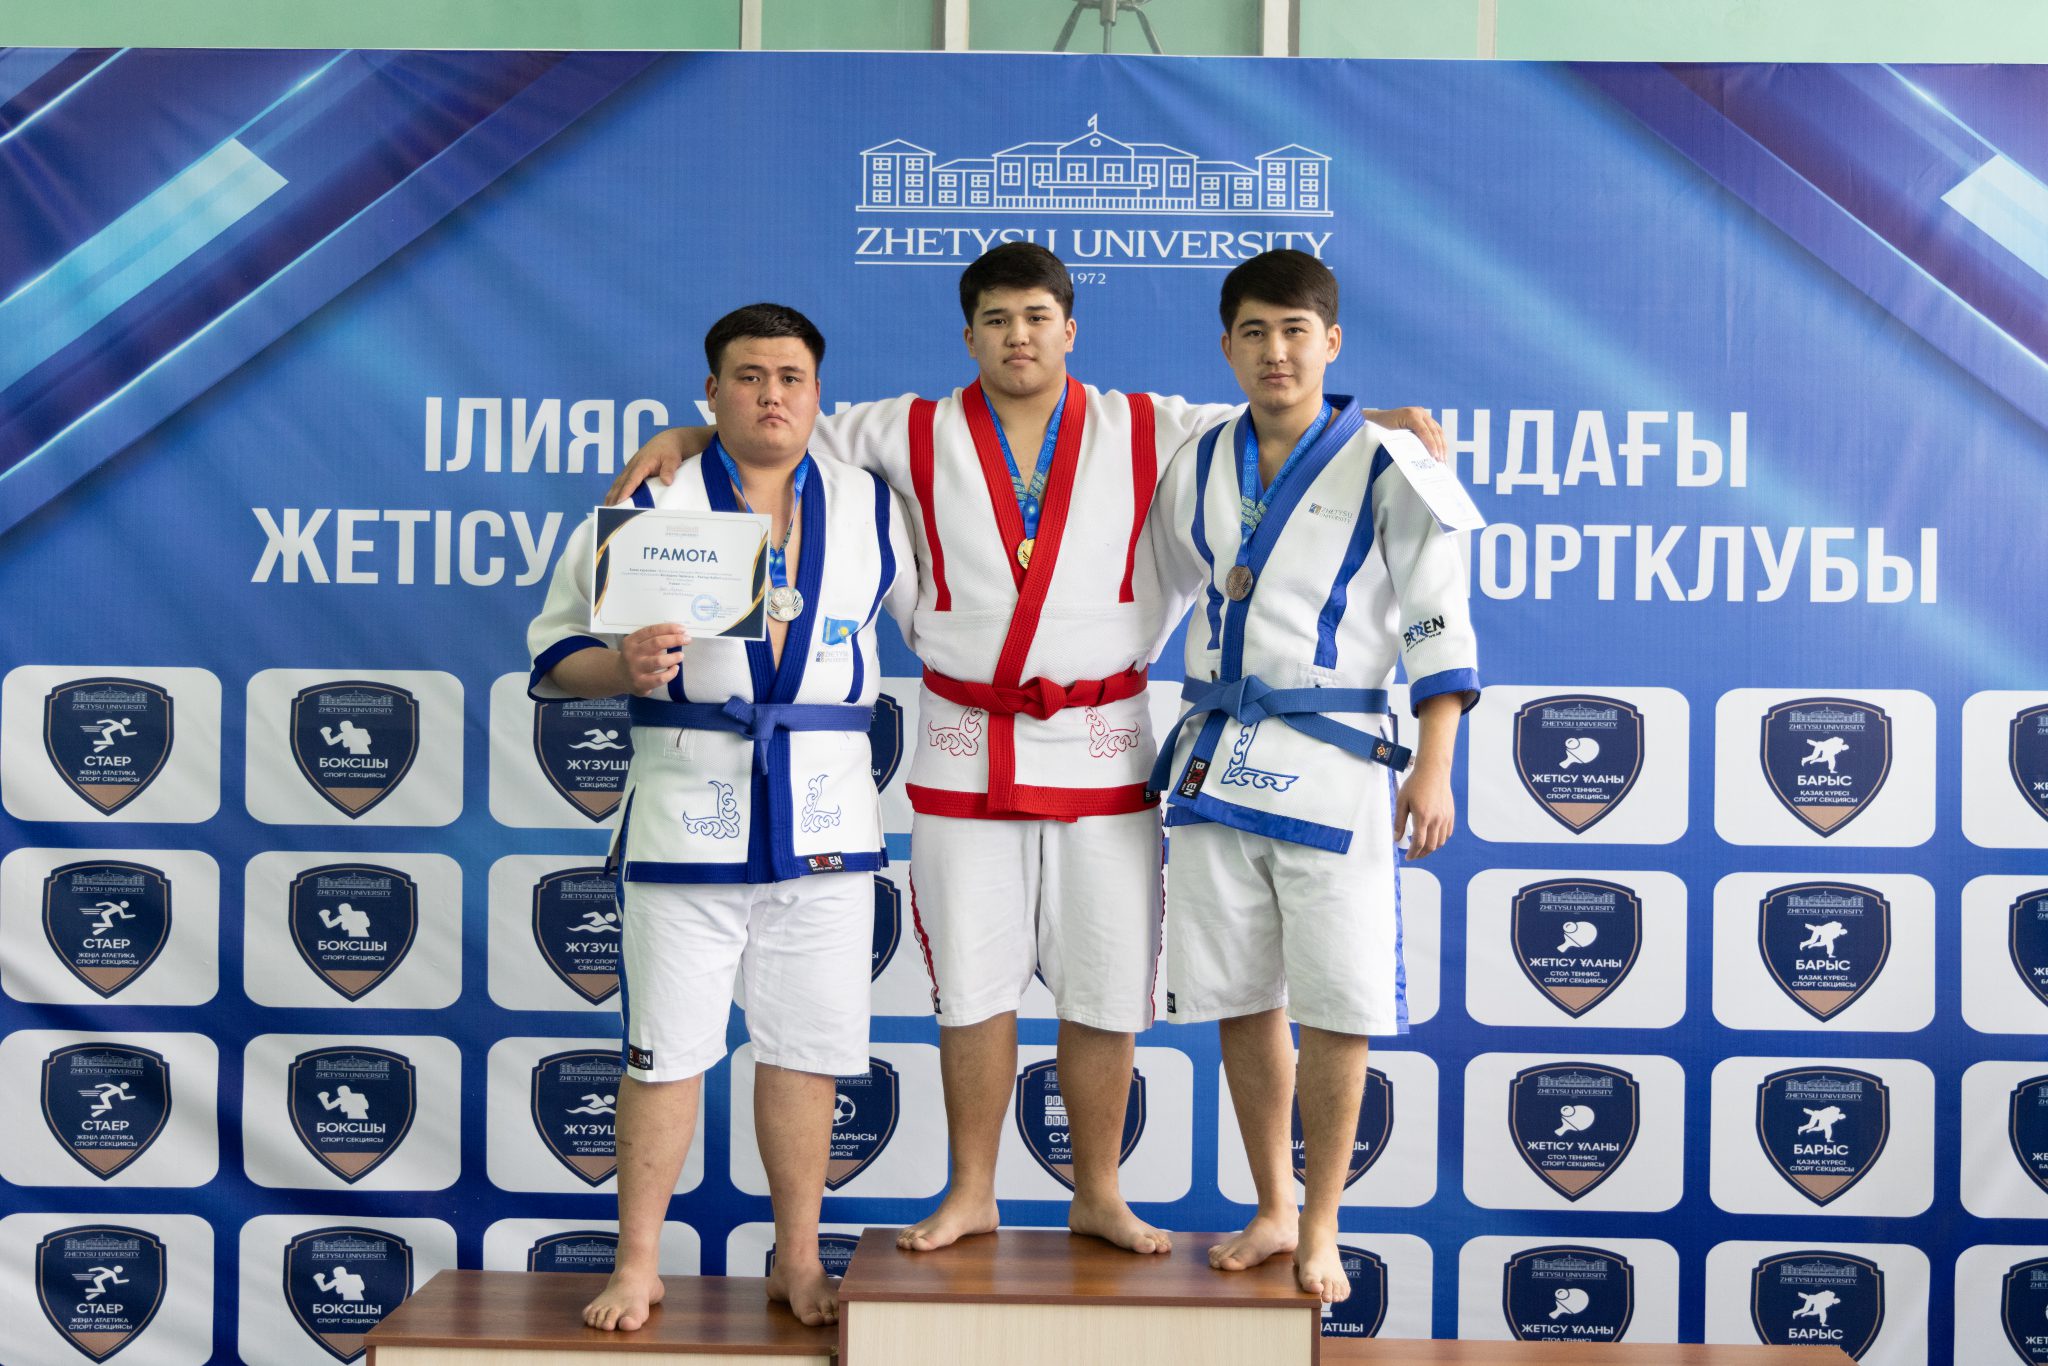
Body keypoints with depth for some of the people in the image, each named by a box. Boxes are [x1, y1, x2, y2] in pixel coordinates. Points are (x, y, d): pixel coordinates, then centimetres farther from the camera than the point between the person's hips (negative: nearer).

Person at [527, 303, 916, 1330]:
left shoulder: (870, 509, 9)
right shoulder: (650, 504, 1)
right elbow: (554, 652, 2)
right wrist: (624, 667, -18)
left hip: (825, 820, 2)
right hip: (686, 817, -2)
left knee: (805, 1048, 8)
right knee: (665, 1049, 2)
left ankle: (798, 1262, 21)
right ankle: (638, 1264, 15)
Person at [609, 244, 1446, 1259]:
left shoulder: (1147, 430, 5)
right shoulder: (916, 433, 5)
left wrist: (1385, 420, -3)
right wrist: (684, 436, -2)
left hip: (1103, 755, 0)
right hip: (966, 751, 0)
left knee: (1104, 988, 4)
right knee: (973, 984, 6)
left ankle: (1098, 1196, 18)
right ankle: (971, 1194, 19)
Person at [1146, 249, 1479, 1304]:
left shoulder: (1384, 466, -2)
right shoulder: (1196, 466, 10)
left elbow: (1439, 624, -3)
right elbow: (1149, 587, 24)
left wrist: (1434, 767, -9)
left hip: (1335, 761, -4)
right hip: (1216, 758, 4)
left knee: (1336, 1009, -1)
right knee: (1241, 1004, 9)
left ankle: (1321, 1230, 14)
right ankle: (1272, 1210, 25)